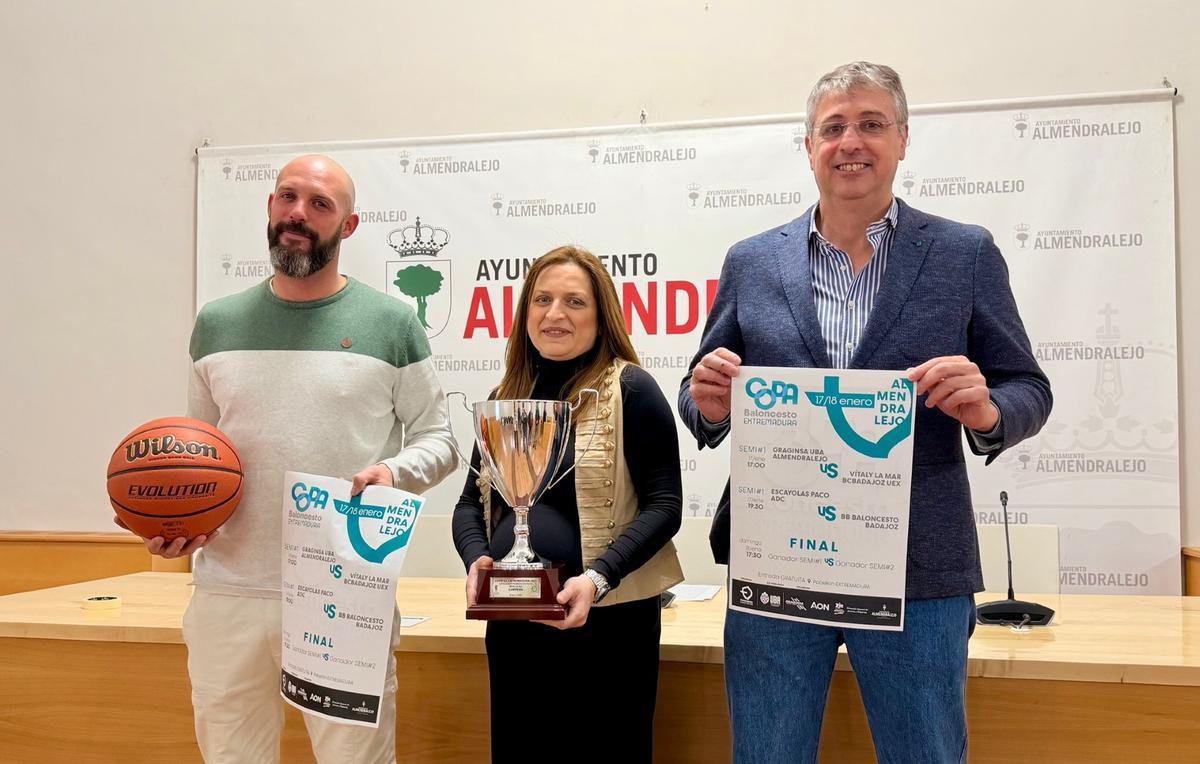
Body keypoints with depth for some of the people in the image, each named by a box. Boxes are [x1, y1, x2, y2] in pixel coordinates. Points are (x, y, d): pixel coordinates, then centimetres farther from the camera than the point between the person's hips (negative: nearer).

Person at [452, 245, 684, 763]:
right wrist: (475, 559, -8)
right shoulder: (507, 396, 10)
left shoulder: (630, 389, -7)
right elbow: (471, 502, 13)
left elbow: (664, 504, -10)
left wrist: (598, 578, -22)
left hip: (606, 620, -5)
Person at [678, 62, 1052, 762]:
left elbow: (1028, 390, 5)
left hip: (918, 571, -1)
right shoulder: (751, 262, 7)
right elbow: (704, 407, 12)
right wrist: (709, 403, -12)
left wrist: (987, 411, -18)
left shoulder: (965, 254, 3)